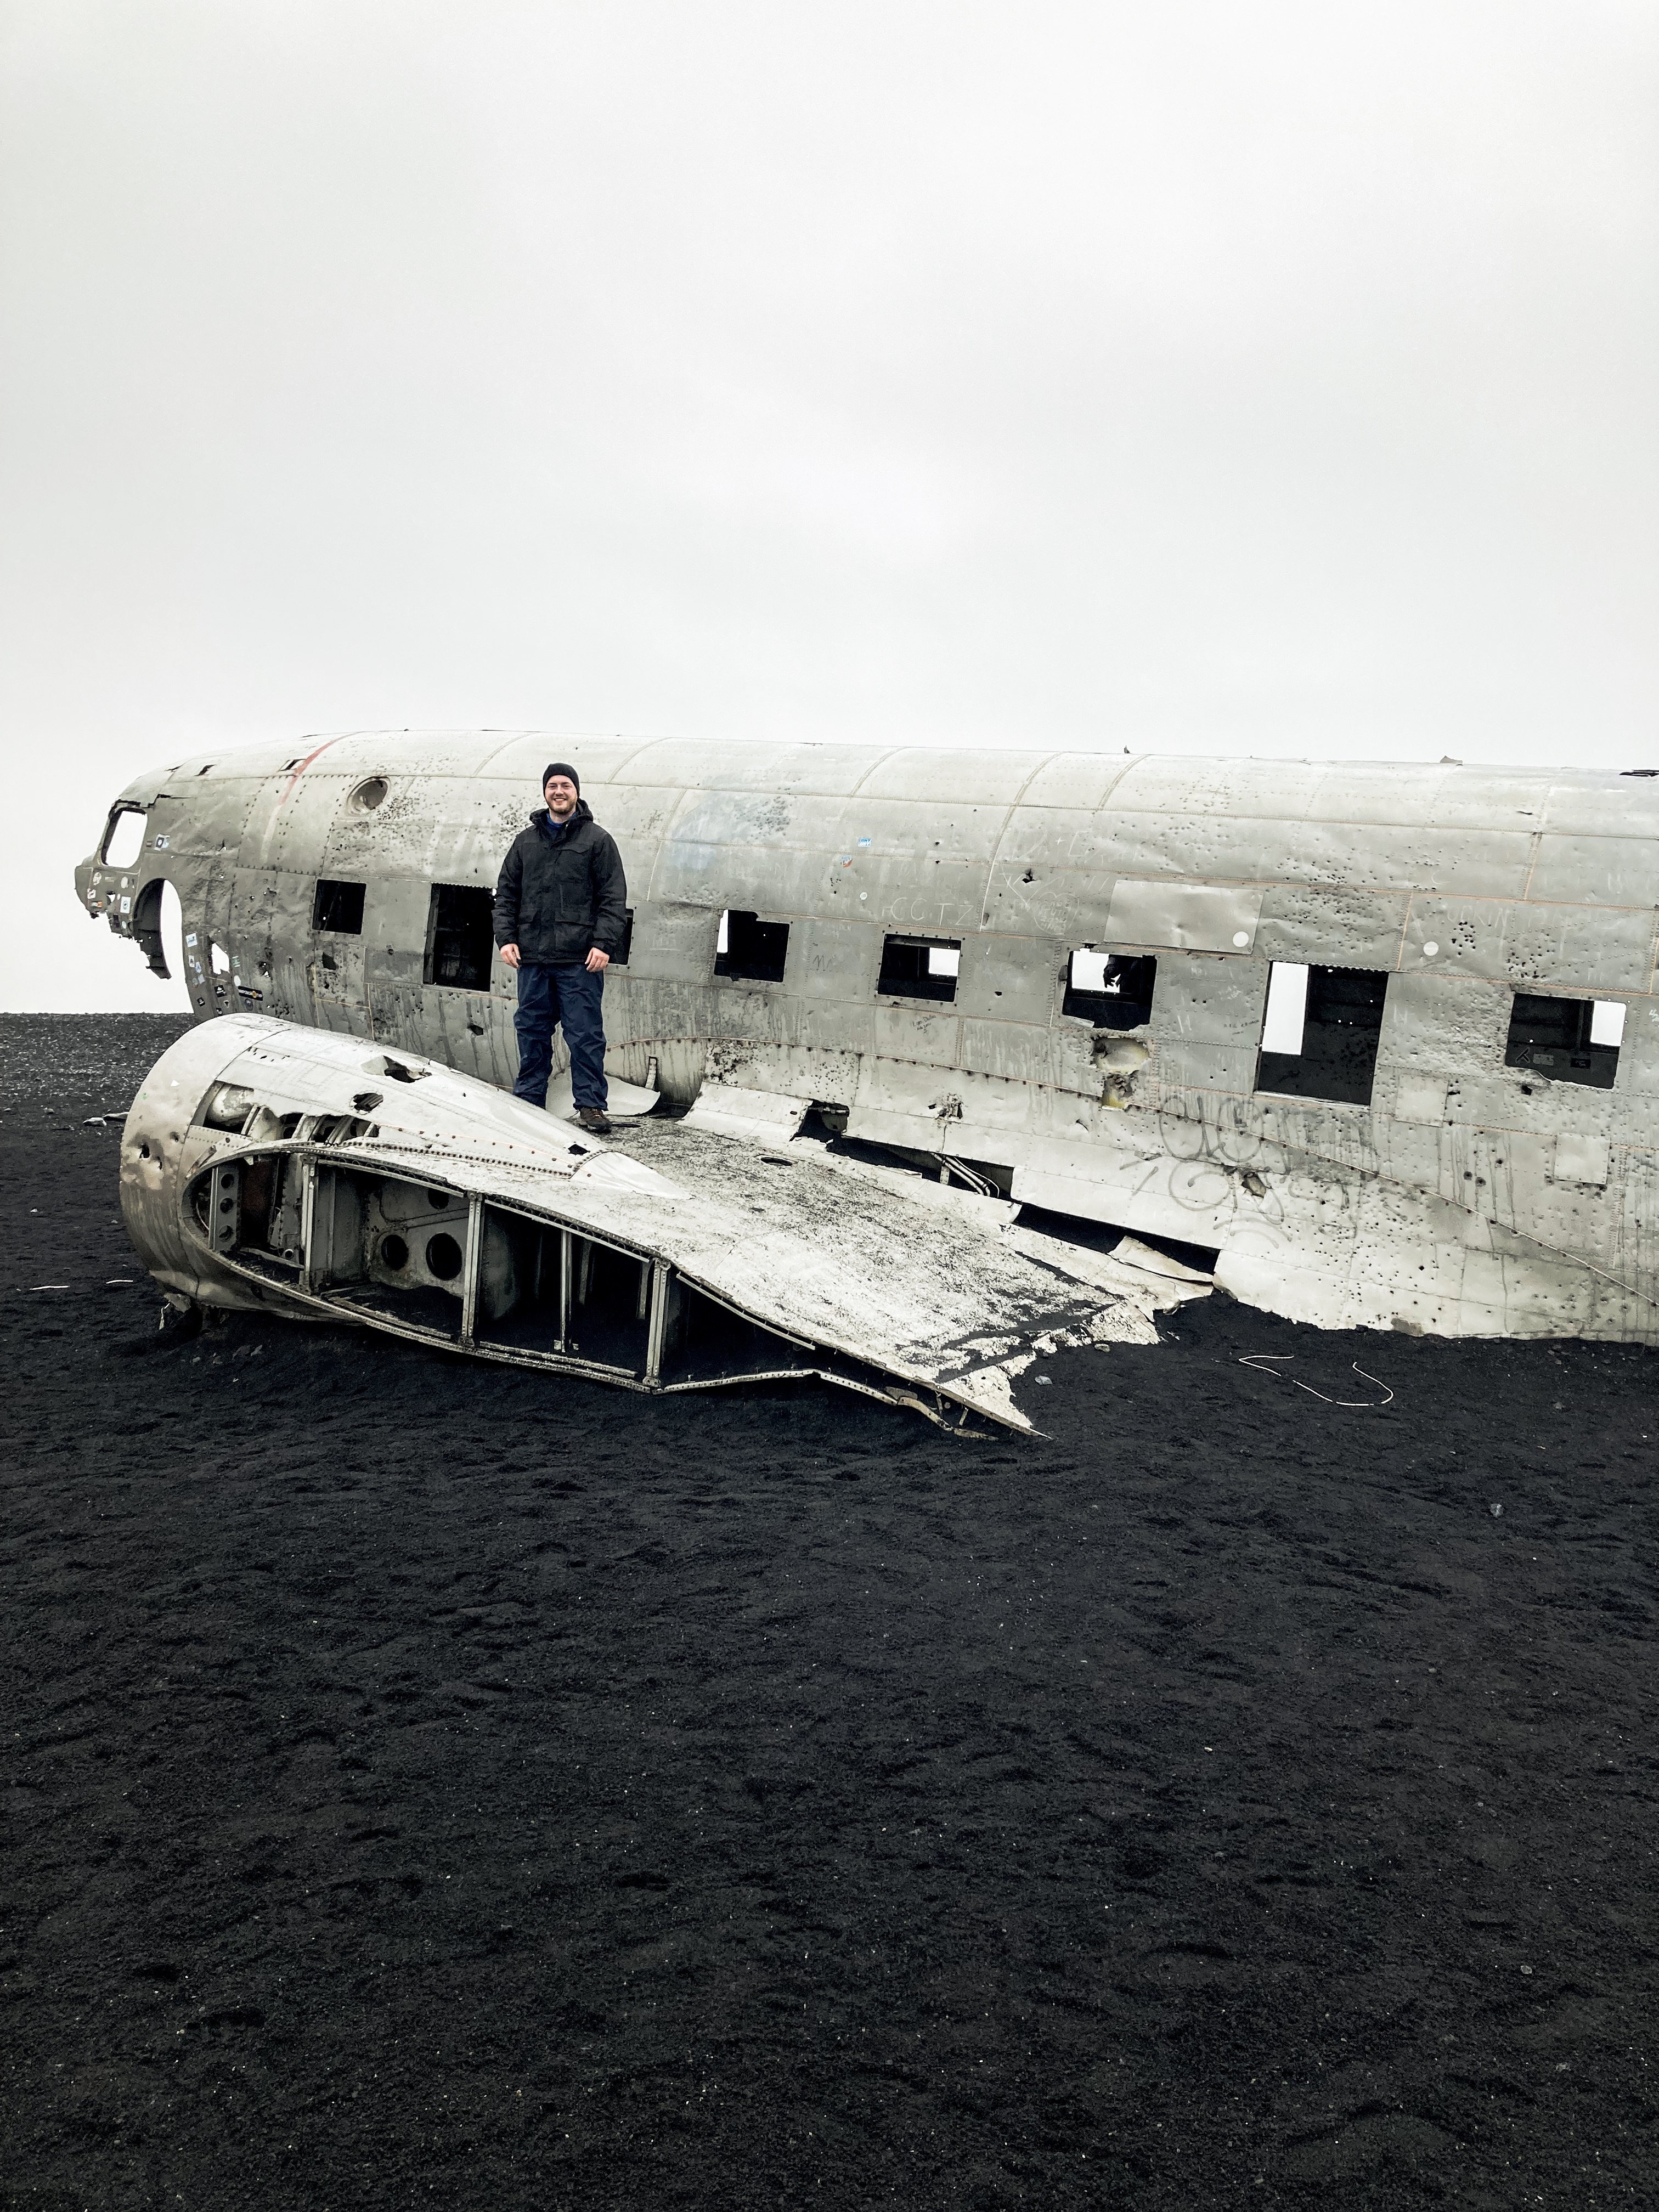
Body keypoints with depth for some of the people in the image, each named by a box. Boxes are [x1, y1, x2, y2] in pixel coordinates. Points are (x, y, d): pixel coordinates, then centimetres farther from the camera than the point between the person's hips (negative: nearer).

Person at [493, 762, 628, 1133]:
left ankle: (591, 1105, 2)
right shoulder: (525, 841, 16)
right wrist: (506, 938, 5)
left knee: (585, 1034, -3)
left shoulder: (597, 839, 5)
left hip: (580, 960, -4)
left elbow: (614, 898, 0)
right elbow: (506, 894, 18)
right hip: (532, 957, 4)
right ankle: (528, 1100, 17)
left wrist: (604, 944, -10)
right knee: (531, 1031, 8)